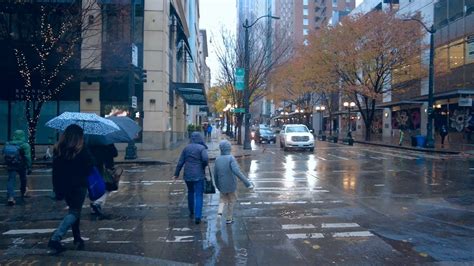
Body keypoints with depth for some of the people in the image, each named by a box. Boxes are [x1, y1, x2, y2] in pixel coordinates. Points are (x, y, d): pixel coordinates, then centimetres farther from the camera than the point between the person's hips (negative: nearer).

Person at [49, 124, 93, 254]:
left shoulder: (58, 149, 3)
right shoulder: (82, 151, -12)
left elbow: (56, 171, 5)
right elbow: (89, 168, -7)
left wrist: (58, 189, 10)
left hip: (64, 186, 5)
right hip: (78, 186, -5)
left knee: (74, 210, 20)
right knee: (74, 212, 1)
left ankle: (77, 238, 26)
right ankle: (55, 238, -16)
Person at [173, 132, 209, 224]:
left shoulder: (186, 148, 4)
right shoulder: (202, 148, -8)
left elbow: (180, 162, 4)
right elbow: (205, 159, -25)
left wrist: (176, 174, 12)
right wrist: (203, 166, -3)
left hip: (187, 175, 4)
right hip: (199, 175, -4)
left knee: (190, 192, 24)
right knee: (199, 195, 2)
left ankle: (191, 212, 35)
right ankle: (197, 217, -4)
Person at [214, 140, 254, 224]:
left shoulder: (217, 159, -5)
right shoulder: (231, 158, -19)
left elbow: (215, 175, 3)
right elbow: (237, 172, -31)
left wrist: (217, 185, 20)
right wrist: (247, 183, -30)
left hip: (222, 185, 3)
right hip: (231, 185, -3)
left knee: (223, 199, 23)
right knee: (231, 201, 17)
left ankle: (220, 211, -2)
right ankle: (228, 219, 28)